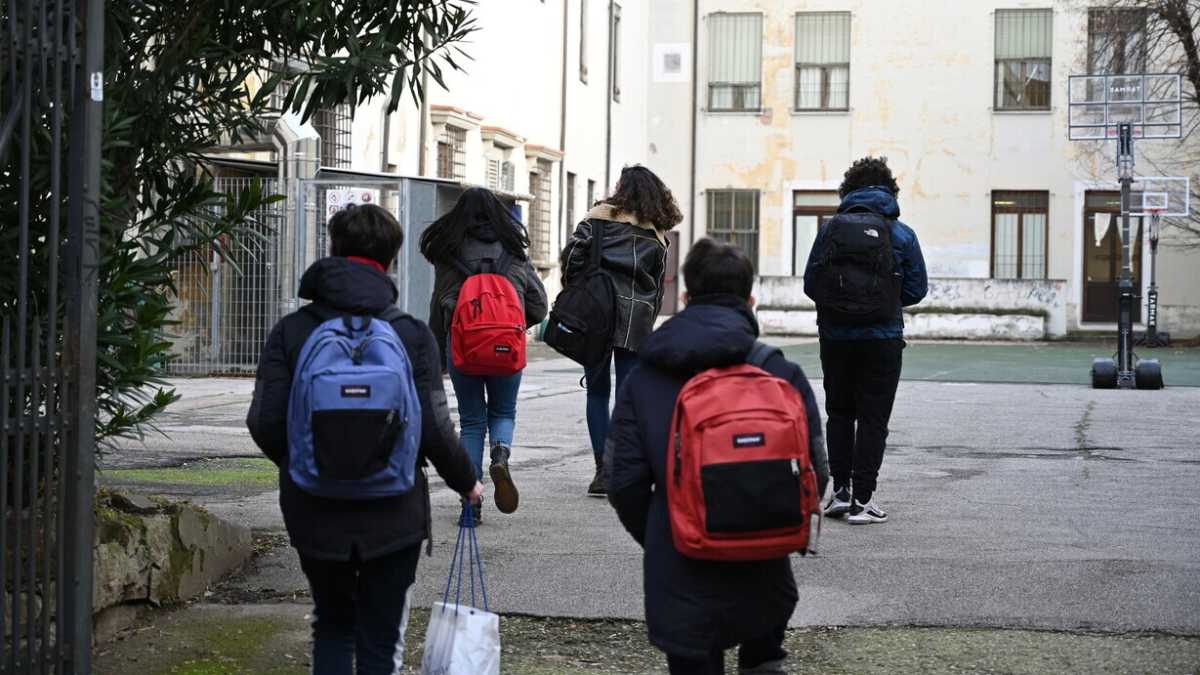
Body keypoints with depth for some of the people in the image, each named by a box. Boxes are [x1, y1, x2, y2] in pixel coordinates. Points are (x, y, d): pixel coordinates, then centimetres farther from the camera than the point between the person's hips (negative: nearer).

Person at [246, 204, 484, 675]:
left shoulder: (291, 331, -4)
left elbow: (265, 423, -8)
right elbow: (434, 429, -10)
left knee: (332, 625, 22)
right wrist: (465, 481, 9)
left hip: (314, 511, 1)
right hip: (392, 513, -1)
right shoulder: (411, 334, -7)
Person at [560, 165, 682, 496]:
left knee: (597, 392, 7)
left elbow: (573, 254, -6)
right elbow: (658, 288, 11)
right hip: (636, 318, 2)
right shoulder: (656, 236, 12)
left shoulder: (601, 215, 3)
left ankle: (603, 470, 2)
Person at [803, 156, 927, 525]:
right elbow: (916, 289, 0)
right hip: (882, 339, -1)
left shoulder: (831, 229, -1)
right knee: (873, 418, 5)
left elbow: (811, 283, -1)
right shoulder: (903, 234, -2)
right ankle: (862, 500, 3)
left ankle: (841, 490, 15)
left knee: (839, 412, 17)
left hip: (836, 337, 1)